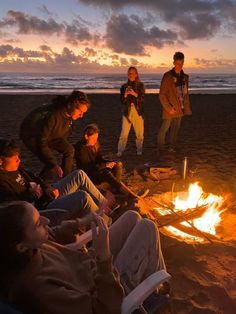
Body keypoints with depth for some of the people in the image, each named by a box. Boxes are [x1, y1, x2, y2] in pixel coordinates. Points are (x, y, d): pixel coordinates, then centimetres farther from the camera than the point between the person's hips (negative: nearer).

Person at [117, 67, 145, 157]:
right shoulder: (124, 86, 10)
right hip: (127, 111, 0)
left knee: (139, 133, 2)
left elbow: (142, 99, -4)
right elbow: (122, 101, 7)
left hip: (138, 111, 0)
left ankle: (139, 150, 17)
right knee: (124, 133, -7)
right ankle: (120, 151, 0)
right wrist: (125, 95, -13)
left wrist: (135, 94, -20)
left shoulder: (140, 85, 7)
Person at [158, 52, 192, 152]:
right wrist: (168, 108, -16)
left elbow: (186, 94, 16)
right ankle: (160, 148, 14)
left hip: (179, 109, 6)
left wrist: (186, 108, 9)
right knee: (164, 128, 1)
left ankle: (172, 148, 23)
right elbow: (162, 95, -11)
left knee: (175, 129, 12)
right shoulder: (167, 76, -9)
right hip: (170, 109, -5)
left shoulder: (185, 77, 10)